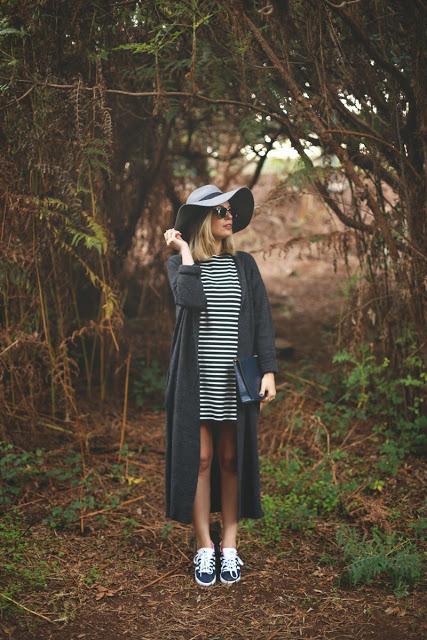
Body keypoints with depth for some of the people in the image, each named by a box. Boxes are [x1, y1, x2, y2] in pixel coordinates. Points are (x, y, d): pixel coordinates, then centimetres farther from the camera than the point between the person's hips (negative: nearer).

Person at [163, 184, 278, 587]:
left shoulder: (244, 264, 8)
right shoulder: (179, 263, 1)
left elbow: (262, 319, 5)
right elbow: (190, 300, -21)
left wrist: (268, 371, -3)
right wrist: (186, 253, -10)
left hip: (236, 379, 2)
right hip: (196, 377, -2)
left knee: (231, 459, 7)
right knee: (199, 458, 1)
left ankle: (229, 546, 17)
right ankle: (204, 548, 12)